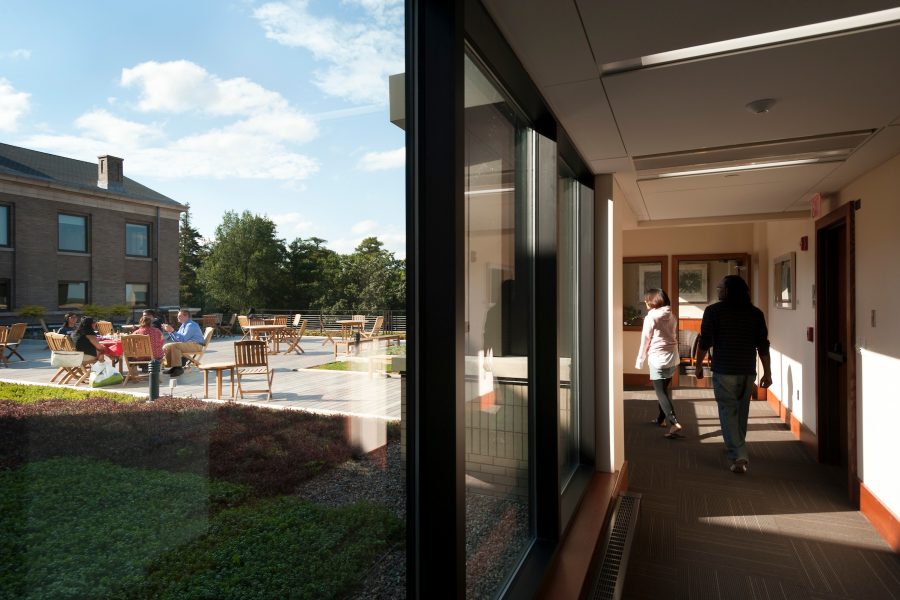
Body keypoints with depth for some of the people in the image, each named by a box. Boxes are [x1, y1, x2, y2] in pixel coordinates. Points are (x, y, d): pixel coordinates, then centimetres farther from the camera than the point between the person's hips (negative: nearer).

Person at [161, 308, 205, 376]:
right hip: (186, 344, 10)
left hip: (195, 345, -10)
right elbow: (177, 339, 17)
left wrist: (173, 331, -20)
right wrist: (169, 331, 6)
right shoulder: (183, 325, 17)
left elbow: (183, 339, -22)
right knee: (166, 347, 1)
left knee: (173, 346, -28)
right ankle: (172, 366, 1)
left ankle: (178, 368, -22)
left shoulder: (191, 325, -13)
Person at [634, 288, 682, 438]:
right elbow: (675, 337, 14)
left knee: (661, 393, -6)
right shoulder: (672, 316, 7)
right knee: (666, 390, 19)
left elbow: (645, 340, -8)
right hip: (673, 358, 7)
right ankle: (661, 419, 32)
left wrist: (640, 360, 1)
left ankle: (675, 423, -18)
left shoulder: (651, 317, -12)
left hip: (658, 359, -7)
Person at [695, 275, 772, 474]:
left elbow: (705, 342, -8)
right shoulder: (755, 313, 4)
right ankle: (738, 448, 37)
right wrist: (767, 373, 10)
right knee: (741, 411, 19)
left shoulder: (713, 311, -7)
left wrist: (698, 365, 4)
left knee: (728, 412, 1)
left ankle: (738, 457, -7)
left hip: (723, 370, -4)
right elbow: (763, 346, 4)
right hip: (748, 371, 5)